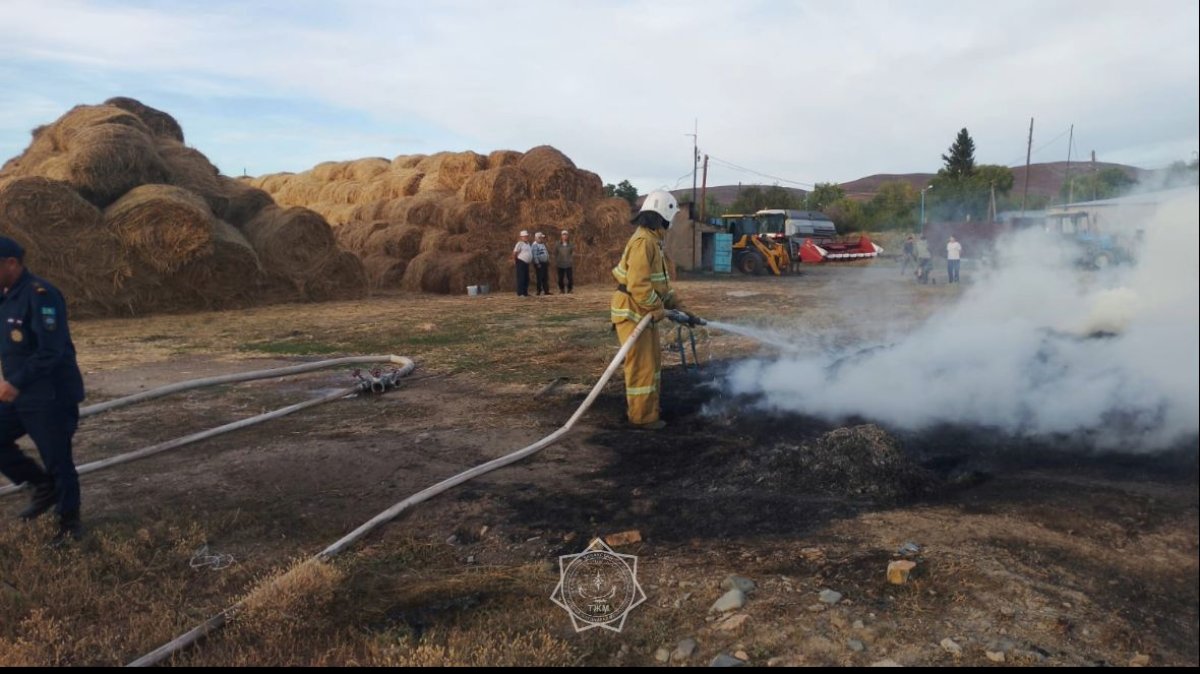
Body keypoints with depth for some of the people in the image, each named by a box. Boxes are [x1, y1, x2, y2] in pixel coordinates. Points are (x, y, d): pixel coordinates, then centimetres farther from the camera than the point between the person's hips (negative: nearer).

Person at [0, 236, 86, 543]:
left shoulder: (40, 294, -19)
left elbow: (50, 351, -25)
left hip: (51, 397, -9)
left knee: (57, 461, 1)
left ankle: (69, 522, 17)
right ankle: (43, 485, 25)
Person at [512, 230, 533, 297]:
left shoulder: (528, 244, 16)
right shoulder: (520, 243, -10)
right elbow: (514, 252, -13)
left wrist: (531, 260, 15)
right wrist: (515, 260, -7)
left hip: (527, 263, 9)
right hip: (521, 262, -9)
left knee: (526, 279, 10)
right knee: (521, 278, -8)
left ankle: (525, 292, 17)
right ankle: (520, 293, -6)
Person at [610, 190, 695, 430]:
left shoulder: (653, 241, 16)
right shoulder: (643, 241, -19)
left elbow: (662, 282, 20)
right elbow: (638, 284, -27)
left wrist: (680, 308, 15)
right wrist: (658, 309, -17)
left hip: (644, 313, 11)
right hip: (633, 313, -11)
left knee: (652, 361, 20)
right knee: (642, 366, -3)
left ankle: (639, 408, 32)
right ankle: (643, 416, 6)